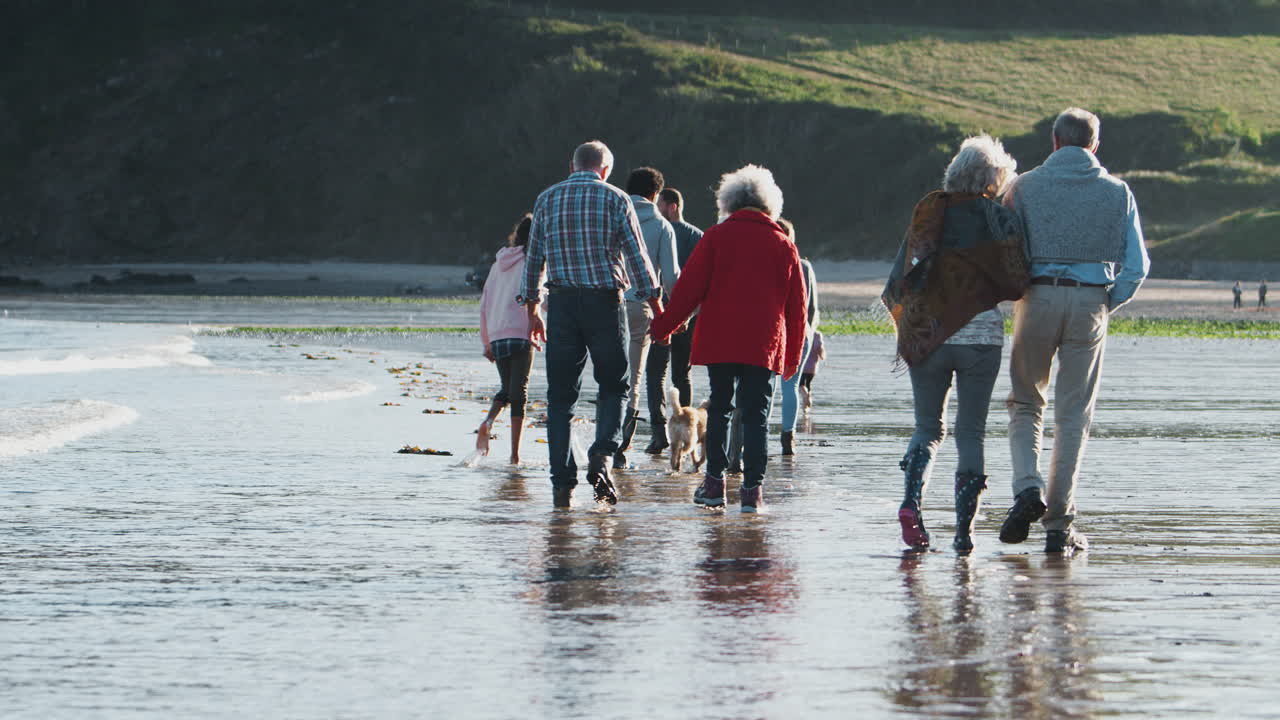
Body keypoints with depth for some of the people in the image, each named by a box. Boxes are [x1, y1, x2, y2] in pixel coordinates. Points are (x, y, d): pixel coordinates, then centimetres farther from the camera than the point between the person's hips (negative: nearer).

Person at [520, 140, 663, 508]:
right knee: (613, 387, 11)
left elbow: (534, 258, 10)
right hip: (604, 302, -2)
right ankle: (602, 454, -13)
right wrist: (658, 310, 5)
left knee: (560, 396, 5)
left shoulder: (547, 199, 9)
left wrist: (532, 311, 18)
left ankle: (562, 483, 0)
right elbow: (637, 257, -1)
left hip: (561, 302, 2)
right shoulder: (614, 199, 1)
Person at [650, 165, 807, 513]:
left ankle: (714, 481, 6)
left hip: (719, 340, -1)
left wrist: (662, 326, 6)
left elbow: (690, 287, -2)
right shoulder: (783, 245, 8)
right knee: (756, 415, 2)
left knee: (719, 408, 11)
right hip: (765, 345, 1)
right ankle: (752, 488, -5)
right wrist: (792, 356, 17)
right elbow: (797, 305, 10)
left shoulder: (717, 237, 2)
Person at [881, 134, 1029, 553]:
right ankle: (964, 529, 1)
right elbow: (1017, 283, -10)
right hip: (980, 336, -2)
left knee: (928, 428, 14)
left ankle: (911, 501, -12)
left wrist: (908, 319, 25)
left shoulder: (926, 215, 7)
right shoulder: (998, 218, -2)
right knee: (971, 433, 7)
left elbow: (897, 286, 7)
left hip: (925, 335, 2)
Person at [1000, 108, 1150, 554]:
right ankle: (1059, 525, 5)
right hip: (1090, 302, 1)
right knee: (1073, 416, 7)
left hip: (1037, 298, -1)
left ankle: (1028, 487, -11)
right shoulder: (1117, 193, 6)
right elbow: (1136, 266, 2)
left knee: (1025, 404, 15)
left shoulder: (1025, 188, 3)